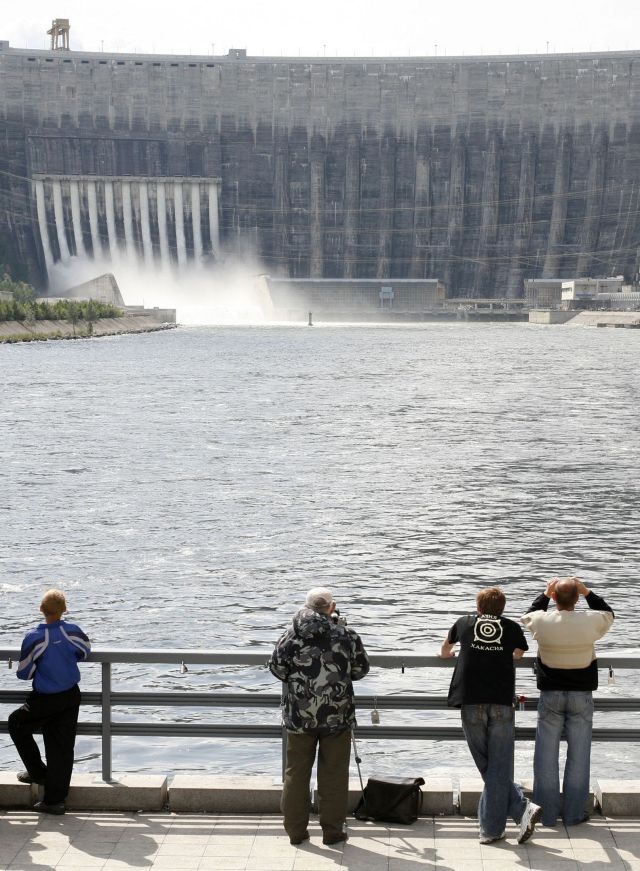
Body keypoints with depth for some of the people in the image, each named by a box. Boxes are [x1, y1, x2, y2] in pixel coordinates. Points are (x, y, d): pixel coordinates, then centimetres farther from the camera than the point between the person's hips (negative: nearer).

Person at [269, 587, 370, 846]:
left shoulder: (292, 636, -4)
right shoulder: (346, 636, -6)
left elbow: (277, 668, 3)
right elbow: (361, 669, 4)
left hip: (299, 716, 1)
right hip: (338, 716, -1)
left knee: (296, 773, 11)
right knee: (334, 775, 8)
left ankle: (296, 830, 15)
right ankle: (332, 831, 12)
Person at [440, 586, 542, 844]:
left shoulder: (464, 623, 15)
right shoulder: (511, 627, 13)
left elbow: (445, 650, 36)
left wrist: (446, 654, 59)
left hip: (471, 702, 0)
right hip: (502, 702, 0)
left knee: (487, 766, 5)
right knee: (499, 767, 3)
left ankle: (522, 809, -9)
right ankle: (491, 828, -5)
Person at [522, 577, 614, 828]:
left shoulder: (541, 622, -12)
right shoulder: (590, 621, -13)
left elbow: (528, 615, 14)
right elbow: (608, 613, 12)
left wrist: (544, 594, 18)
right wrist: (587, 593, 12)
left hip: (550, 694, 0)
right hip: (581, 694, 0)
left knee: (546, 755, 8)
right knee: (578, 756, 7)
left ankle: (547, 813, 12)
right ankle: (574, 813, 11)